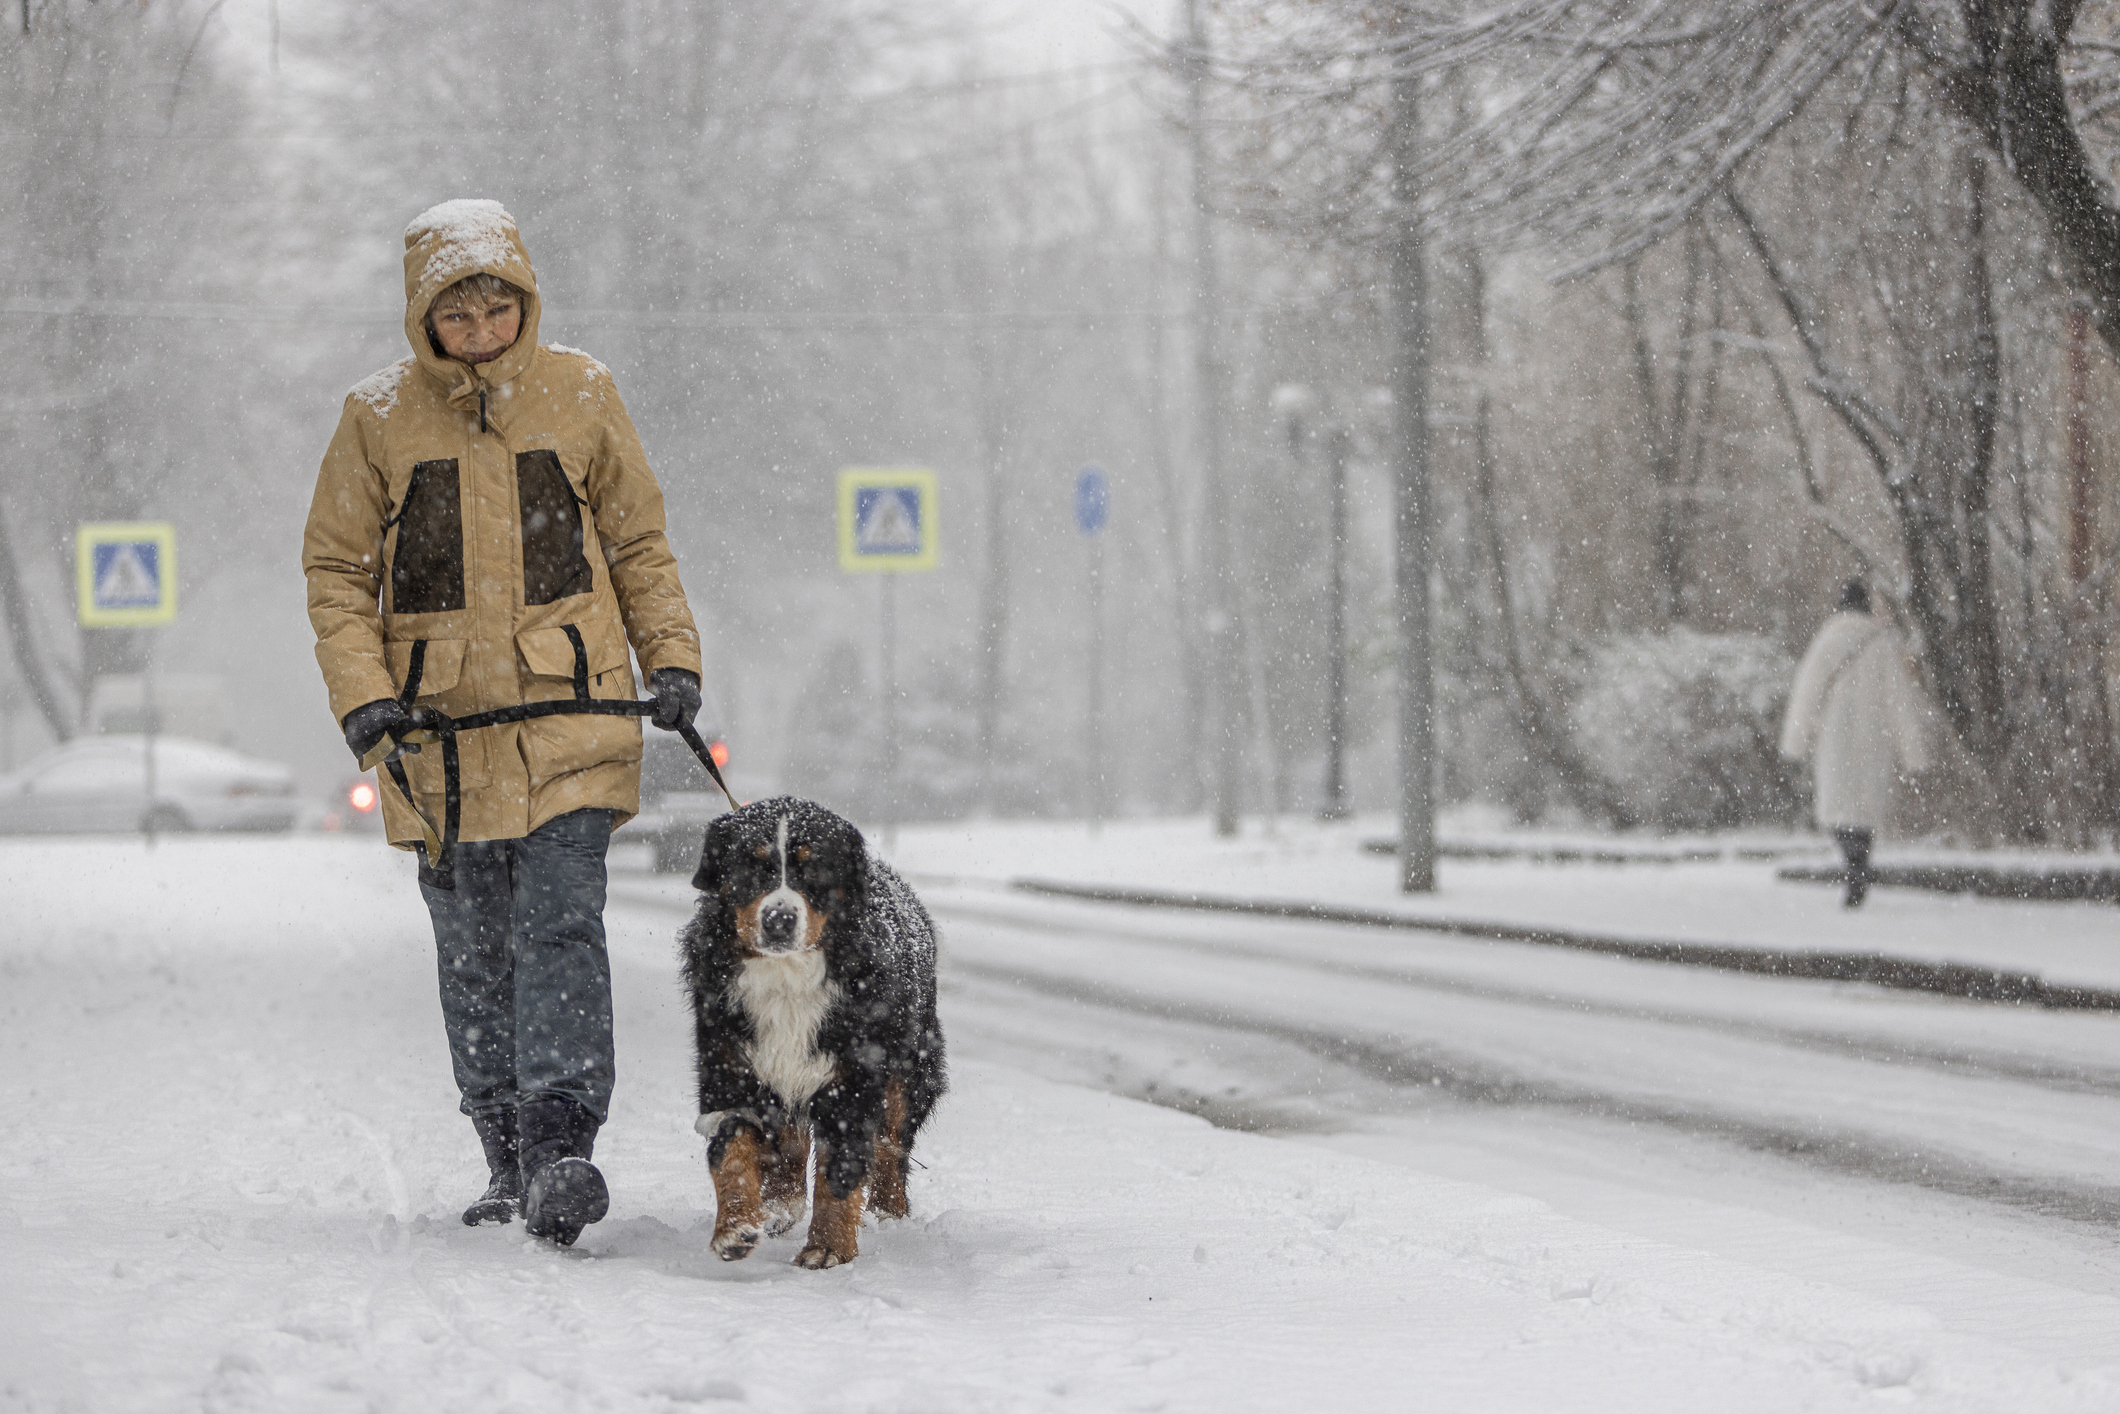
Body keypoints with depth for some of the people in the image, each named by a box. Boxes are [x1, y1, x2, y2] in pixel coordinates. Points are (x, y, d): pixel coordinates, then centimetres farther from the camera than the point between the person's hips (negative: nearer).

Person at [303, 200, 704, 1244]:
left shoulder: (580, 394, 3)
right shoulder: (379, 416, 1)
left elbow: (639, 541, 12)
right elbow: (335, 567, 5)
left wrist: (670, 658, 2)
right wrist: (361, 693, -7)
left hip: (570, 711, -1)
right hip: (440, 725, 1)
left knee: (559, 926, -14)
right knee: (474, 951, 6)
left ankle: (560, 1147, -19)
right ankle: (508, 1159, 16)